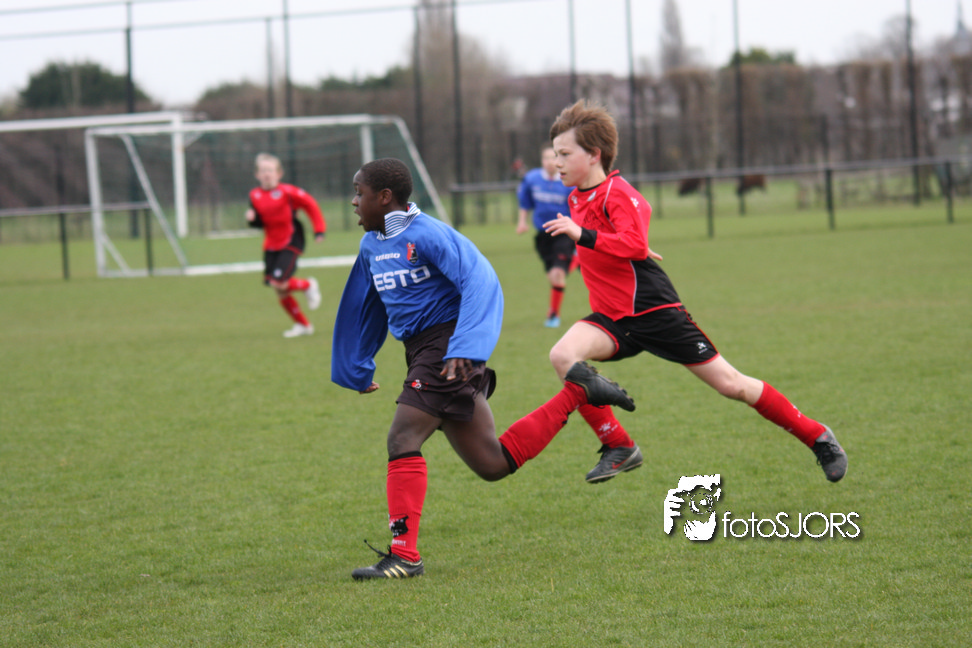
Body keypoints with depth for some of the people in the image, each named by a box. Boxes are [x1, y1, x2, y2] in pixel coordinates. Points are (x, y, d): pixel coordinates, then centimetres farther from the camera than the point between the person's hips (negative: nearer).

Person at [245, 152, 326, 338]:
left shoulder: (287, 191, -11)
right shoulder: (255, 195, 4)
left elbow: (310, 205, -3)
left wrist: (319, 230, -4)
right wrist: (252, 218, -9)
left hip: (290, 244, -6)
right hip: (271, 246, 6)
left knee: (278, 283, -21)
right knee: (279, 291, 4)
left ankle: (308, 286, 10)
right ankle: (302, 325, 21)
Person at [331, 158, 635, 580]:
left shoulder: (426, 235, -14)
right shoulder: (372, 246, 12)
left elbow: (480, 282, -20)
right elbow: (364, 310, 26)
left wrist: (464, 349, -29)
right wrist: (355, 370, 32)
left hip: (446, 350, -9)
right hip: (422, 353, 9)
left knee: (402, 438, -19)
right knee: (493, 464, 10)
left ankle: (404, 554, -19)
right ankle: (576, 390, 22)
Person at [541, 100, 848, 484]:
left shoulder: (617, 195, -16)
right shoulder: (577, 198, 11)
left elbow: (634, 245, -33)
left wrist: (582, 235, -38)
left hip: (654, 310, -7)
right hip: (613, 318, 7)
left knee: (731, 385, -2)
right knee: (563, 355, -22)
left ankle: (817, 438, 16)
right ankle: (618, 448, -13)